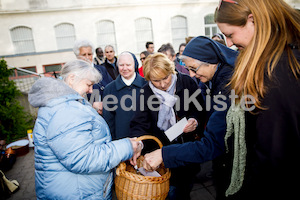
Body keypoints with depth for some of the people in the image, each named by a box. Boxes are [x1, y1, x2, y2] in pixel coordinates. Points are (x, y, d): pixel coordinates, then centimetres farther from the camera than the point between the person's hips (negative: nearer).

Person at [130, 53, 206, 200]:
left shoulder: (187, 82, -11)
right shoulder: (146, 92, -9)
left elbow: (201, 109, 0)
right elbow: (139, 123, -14)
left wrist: (195, 121, -21)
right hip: (164, 150, -1)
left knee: (187, 185, 20)